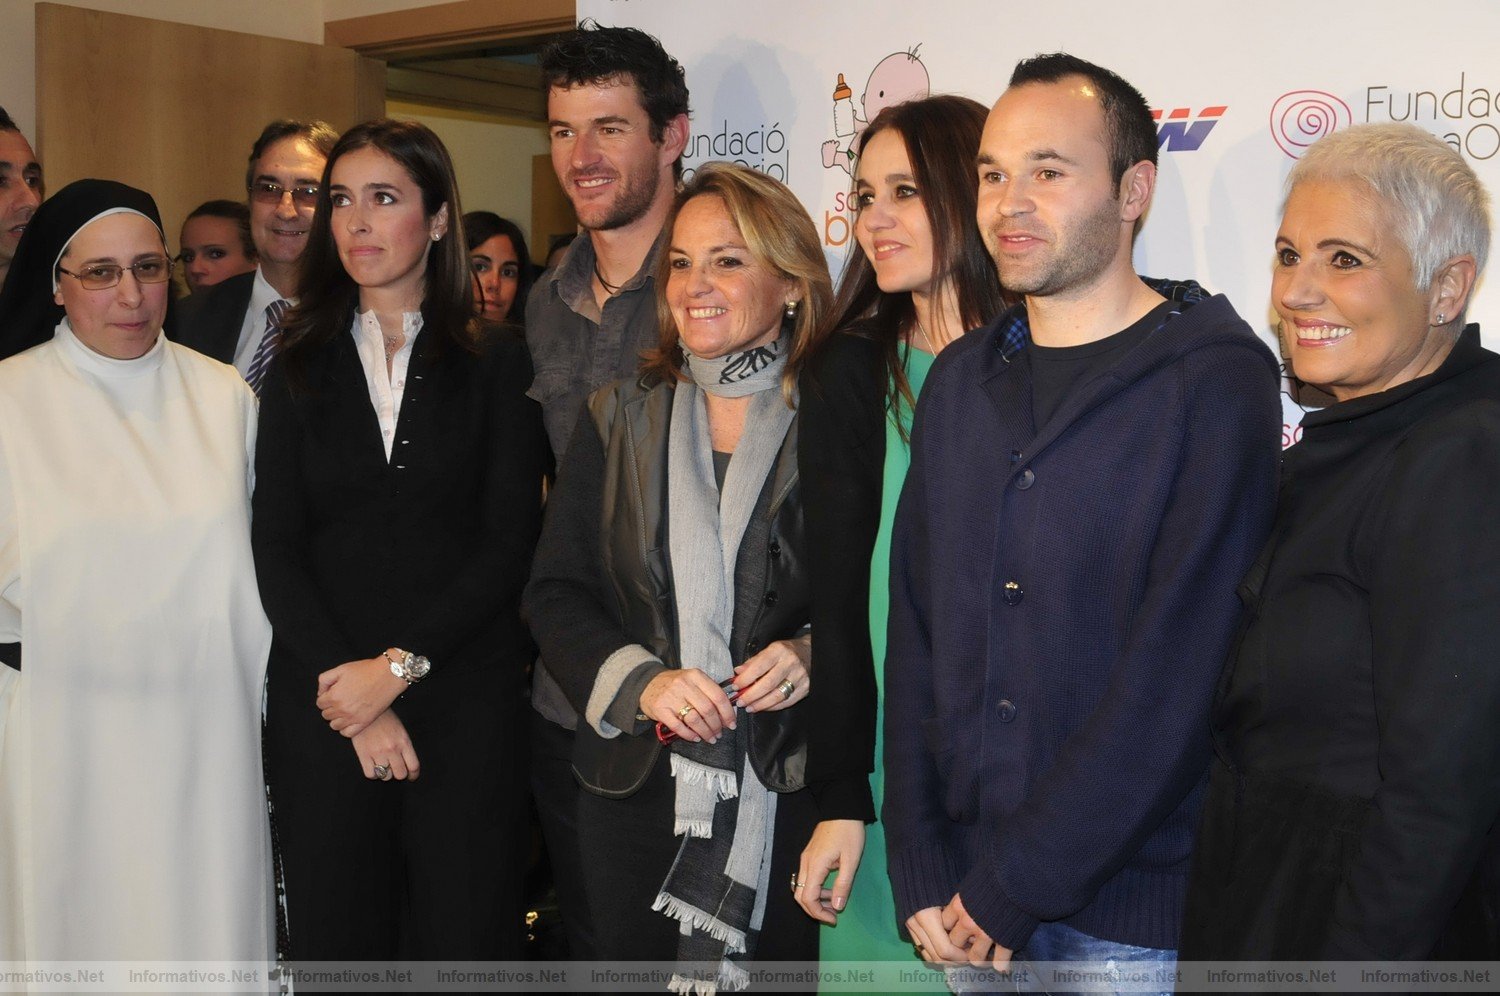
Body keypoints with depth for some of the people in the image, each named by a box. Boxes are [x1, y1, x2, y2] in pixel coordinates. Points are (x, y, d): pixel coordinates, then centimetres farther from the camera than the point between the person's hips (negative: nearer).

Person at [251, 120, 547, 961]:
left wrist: (398, 665, -11)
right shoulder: (302, 371, 10)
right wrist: (349, 690, -9)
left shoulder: (498, 366, 3)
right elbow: (278, 549, 3)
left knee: (466, 937, 2)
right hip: (324, 703, 2)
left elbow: (510, 542, -4)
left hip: (466, 697, -2)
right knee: (338, 937, 8)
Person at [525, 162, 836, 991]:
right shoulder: (620, 419, 6)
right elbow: (555, 593, 6)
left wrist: (813, 656, -17)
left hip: (791, 793, -2)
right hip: (638, 789, 3)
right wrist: (640, 683, -10)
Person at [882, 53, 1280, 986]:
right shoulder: (961, 379, 7)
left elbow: (1176, 667, -17)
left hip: (1131, 913, -5)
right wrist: (922, 873, -2)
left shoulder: (1215, 377, -11)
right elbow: (916, 630, 5)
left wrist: (1015, 887, -15)